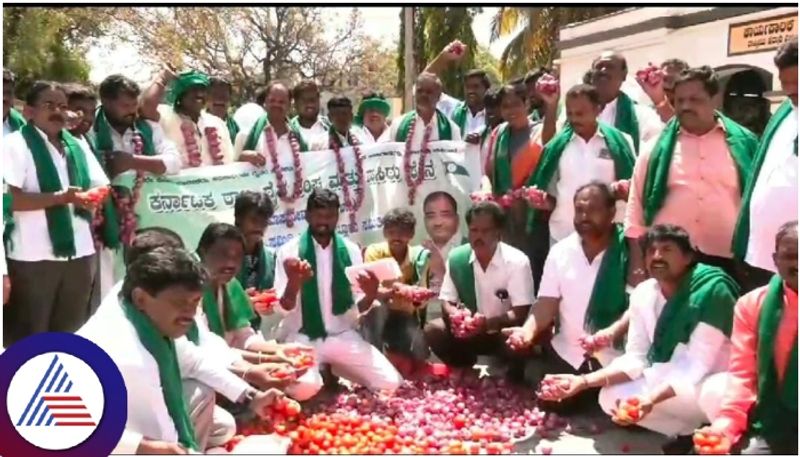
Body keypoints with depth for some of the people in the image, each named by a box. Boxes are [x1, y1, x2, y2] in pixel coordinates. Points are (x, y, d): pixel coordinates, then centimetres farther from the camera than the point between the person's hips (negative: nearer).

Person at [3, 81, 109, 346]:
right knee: (29, 336, 5)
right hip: (34, 256, -6)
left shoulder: (78, 147, 14)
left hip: (80, 252, 6)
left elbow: (101, 187, 13)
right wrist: (60, 197, -22)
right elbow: (10, 199, -15)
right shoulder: (16, 144, -5)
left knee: (71, 332, 17)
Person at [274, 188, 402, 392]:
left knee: (391, 382, -11)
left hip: (343, 336, 3)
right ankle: (322, 370, 6)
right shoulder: (289, 251, -6)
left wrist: (371, 294, -19)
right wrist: (294, 282, -32)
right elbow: (283, 308, -11)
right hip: (302, 337, -3)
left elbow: (358, 307, 4)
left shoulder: (350, 249, 3)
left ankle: (334, 370, 15)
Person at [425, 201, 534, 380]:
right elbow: (447, 302, -3)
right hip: (470, 330, 4)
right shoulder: (456, 257, -9)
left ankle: (511, 383, -2)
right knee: (433, 331, -20)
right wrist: (455, 315, -28)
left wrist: (487, 323, -37)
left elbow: (521, 314, -21)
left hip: (504, 331, -3)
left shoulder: (517, 261, -19)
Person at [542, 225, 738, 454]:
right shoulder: (643, 294, -4)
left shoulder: (711, 290, -23)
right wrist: (584, 381, -17)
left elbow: (697, 366, -26)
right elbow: (635, 359, -4)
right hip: (669, 381, 6)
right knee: (611, 396, -10)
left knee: (712, 394, -39)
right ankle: (691, 432, 6)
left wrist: (651, 399, -40)